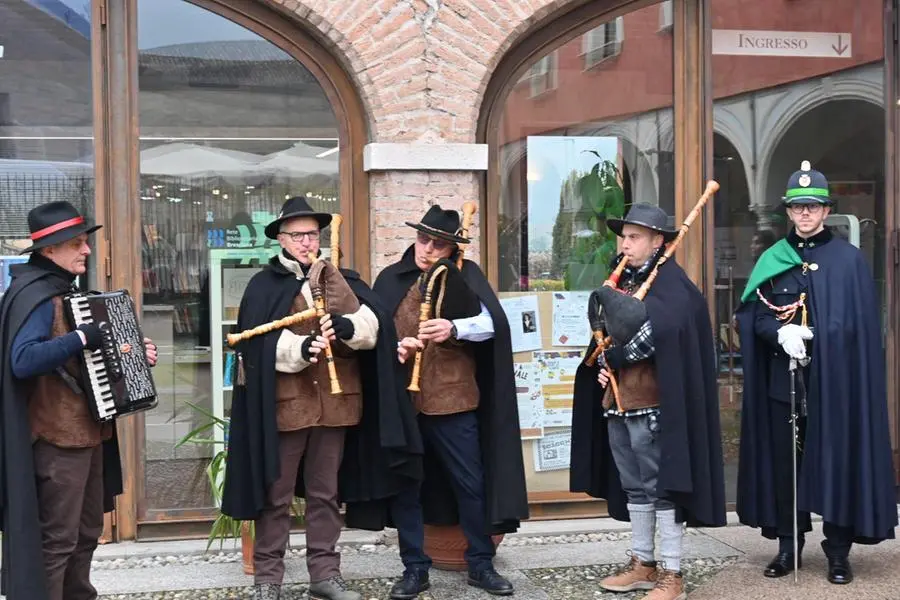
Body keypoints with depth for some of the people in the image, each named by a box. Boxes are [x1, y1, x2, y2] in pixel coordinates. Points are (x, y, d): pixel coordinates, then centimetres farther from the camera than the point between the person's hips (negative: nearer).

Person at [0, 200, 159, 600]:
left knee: (86, 532, 19)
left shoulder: (68, 290, 14)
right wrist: (81, 338, -31)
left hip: (87, 431, 10)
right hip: (57, 438, -10)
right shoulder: (34, 294, -17)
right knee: (56, 538, -3)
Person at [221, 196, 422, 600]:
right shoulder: (264, 286, 0)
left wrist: (346, 326, -24)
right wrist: (302, 347, -27)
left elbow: (372, 328, -3)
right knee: (277, 495, 5)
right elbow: (261, 344, -11)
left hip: (335, 401, 3)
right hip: (284, 403, -3)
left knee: (326, 492, 12)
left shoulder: (342, 280, 9)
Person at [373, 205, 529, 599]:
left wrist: (454, 328, -30)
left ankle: (480, 564, 22)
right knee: (405, 485, 7)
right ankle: (414, 568, 20)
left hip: (452, 398, -2)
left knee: (471, 483, 7)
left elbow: (491, 323, -12)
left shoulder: (465, 275, 1)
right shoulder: (391, 279, 7)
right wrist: (394, 347, -13)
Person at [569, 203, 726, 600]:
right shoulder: (621, 281, 15)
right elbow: (605, 334, 23)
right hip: (617, 402, 8)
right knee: (633, 488, 15)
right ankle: (643, 564, 25)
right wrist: (601, 367, 4)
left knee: (662, 487, -3)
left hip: (653, 404, -8)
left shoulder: (670, 282, -9)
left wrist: (618, 354, -13)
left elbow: (661, 333, -24)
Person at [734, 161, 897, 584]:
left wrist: (811, 337, -12)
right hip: (784, 380, 2)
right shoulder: (772, 260, 10)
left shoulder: (849, 259, 2)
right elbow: (756, 315, 4)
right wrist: (781, 333, -16)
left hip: (834, 380, -2)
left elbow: (857, 323, -1)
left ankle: (838, 552, 12)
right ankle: (787, 546, 18)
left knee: (837, 462, 1)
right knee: (784, 463, 6)